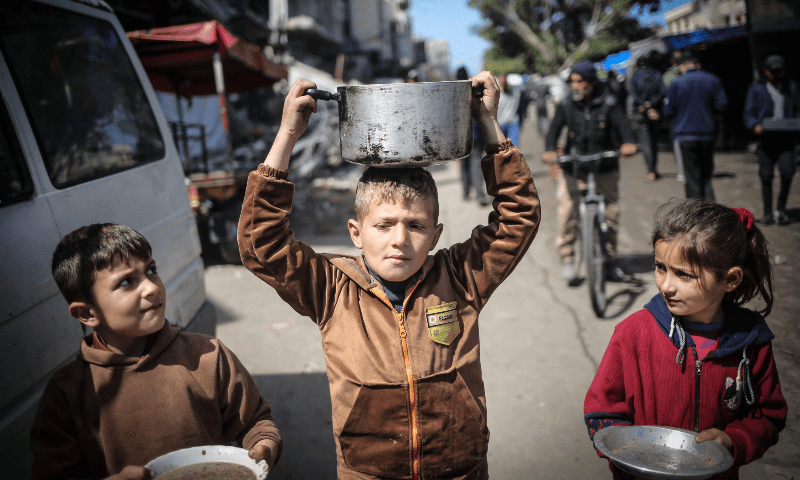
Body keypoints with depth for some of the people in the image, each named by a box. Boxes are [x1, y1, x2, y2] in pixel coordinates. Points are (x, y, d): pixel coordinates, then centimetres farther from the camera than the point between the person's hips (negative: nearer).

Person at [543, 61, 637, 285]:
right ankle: (567, 258, 4)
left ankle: (610, 260, 21)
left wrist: (629, 143, -34)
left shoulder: (608, 104, 1)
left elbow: (622, 125, -12)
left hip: (605, 167, 0)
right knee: (568, 212, -11)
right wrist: (549, 150, -28)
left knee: (609, 214, 5)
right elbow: (554, 129, -8)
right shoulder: (566, 106, 4)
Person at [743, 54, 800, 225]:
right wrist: (755, 126, -17)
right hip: (766, 139, -1)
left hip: (786, 139, 1)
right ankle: (768, 213, 12)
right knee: (766, 177, 0)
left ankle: (781, 208, 5)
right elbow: (749, 114, 5)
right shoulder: (756, 89, 9)